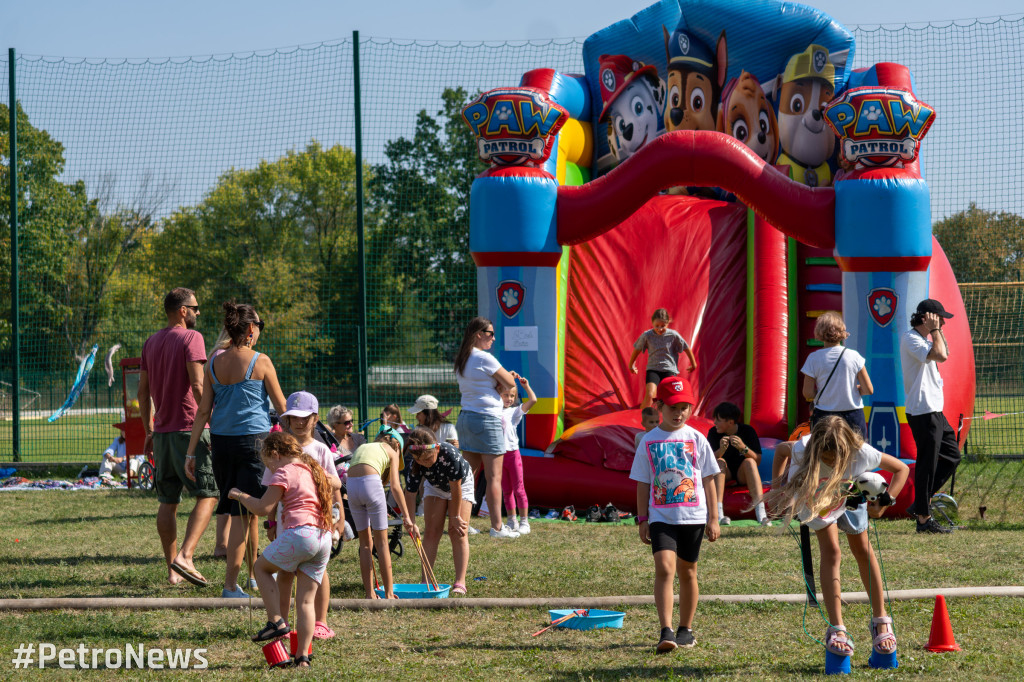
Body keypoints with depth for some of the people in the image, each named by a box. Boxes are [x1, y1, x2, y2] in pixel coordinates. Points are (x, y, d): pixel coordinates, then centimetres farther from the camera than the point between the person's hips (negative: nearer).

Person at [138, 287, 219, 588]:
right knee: (208, 495, -6)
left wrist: (149, 431, 22)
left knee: (167, 502, 9)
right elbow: (198, 386, -17)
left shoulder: (151, 343, 14)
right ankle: (184, 556, -22)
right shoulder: (191, 338, -8)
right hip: (190, 428, -7)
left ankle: (172, 570, 9)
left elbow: (143, 391, 17)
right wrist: (212, 422, -13)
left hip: (162, 431, 7)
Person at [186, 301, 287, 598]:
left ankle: (255, 573, 27)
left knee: (244, 509, 17)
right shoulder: (260, 362, -9)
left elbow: (203, 411, 4)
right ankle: (230, 583, -7)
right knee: (244, 511, -2)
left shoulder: (214, 364, 4)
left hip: (221, 440, 5)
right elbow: (281, 406, -1)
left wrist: (191, 451, 8)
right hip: (253, 440, -5)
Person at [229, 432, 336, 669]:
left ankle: (276, 621, 0)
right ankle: (303, 657, 0)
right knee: (306, 600, 8)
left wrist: (240, 496, 6)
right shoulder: (313, 470, 22)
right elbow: (335, 483, 43)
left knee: (261, 567, 16)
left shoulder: (284, 473, -2)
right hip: (324, 538, 7)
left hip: (299, 532, -7)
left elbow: (263, 508, -8)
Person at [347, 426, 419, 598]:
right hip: (371, 483, -4)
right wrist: (406, 517, 3)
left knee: (365, 542, 15)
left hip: (351, 485, 4)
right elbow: (395, 486, 6)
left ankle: (370, 594, 15)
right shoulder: (391, 451, 18)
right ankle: (389, 594, 9)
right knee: (382, 541, 7)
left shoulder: (362, 447, 33)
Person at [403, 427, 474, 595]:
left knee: (458, 532, -13)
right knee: (431, 532, -4)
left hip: (461, 485, -3)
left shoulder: (450, 454, -42)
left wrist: (455, 516, -22)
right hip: (435, 486, 3)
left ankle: (460, 582, -16)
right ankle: (426, 580, 0)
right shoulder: (415, 466, -31)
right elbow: (410, 494, -22)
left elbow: (456, 489, -32)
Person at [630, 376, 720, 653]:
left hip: (692, 516, 1)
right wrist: (642, 520, 4)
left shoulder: (695, 439, 3)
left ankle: (686, 629, 24)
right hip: (661, 516, -1)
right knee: (664, 568, -17)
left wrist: (713, 518, 5)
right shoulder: (649, 441, 3)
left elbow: (708, 481, 7)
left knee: (687, 572, 11)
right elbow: (642, 483, 8)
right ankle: (666, 632, -23)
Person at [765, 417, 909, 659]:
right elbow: (781, 450, -14)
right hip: (814, 500, -1)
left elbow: (901, 469, -25)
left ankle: (880, 620, 24)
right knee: (830, 552, -15)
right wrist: (777, 484, -16)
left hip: (850, 498, 1)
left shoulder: (860, 453, -40)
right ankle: (836, 629, -15)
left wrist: (887, 499, -36)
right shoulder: (802, 450, -40)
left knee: (862, 550, 8)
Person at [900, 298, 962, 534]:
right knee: (927, 464, -6)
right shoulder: (910, 339, -15)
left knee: (952, 456, 15)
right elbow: (941, 356, -27)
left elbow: (944, 353, 26)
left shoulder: (923, 339, 17)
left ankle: (921, 502, 22)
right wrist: (935, 330, -16)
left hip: (934, 410, 11)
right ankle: (924, 519, 0)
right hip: (922, 411, -11)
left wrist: (938, 330, 16)